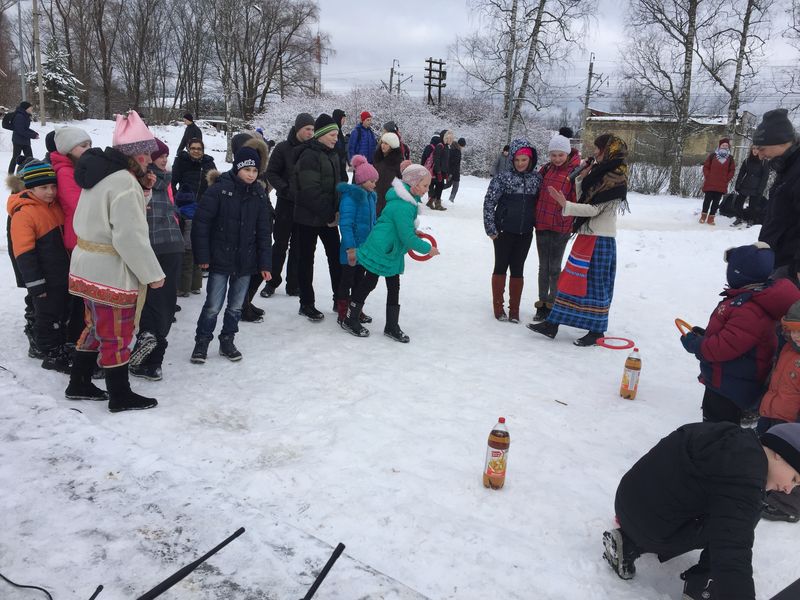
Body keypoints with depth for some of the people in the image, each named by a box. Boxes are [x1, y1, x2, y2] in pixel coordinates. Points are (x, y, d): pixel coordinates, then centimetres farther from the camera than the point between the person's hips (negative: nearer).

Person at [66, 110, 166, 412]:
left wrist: (142, 191, 2)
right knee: (116, 334, 3)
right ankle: (120, 396, 17)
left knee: (97, 327, 22)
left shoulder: (102, 174, 10)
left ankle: (79, 384, 34)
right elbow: (130, 237, -24)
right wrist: (152, 273, -17)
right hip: (111, 271, -9)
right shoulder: (124, 182, -21)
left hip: (89, 266, 9)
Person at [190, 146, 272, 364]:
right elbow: (201, 223, -10)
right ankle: (202, 343, 20)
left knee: (236, 306, 13)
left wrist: (265, 264, 1)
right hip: (220, 259, -4)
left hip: (246, 262, 4)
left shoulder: (259, 194, 3)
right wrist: (202, 256, -12)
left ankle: (227, 341, 30)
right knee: (213, 306, 1)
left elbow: (264, 231, 4)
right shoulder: (219, 189, -10)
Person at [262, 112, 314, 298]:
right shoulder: (283, 148, -3)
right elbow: (271, 173, -4)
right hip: (286, 203, -2)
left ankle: (293, 284, 17)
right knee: (280, 244, 5)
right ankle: (272, 282, 17)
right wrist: (287, 190, -16)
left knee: (298, 246, 8)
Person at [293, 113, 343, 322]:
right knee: (306, 260, 4)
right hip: (309, 217, -8)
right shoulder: (309, 156, -16)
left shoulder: (332, 155, 11)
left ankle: (340, 299, 21)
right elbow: (311, 191, -22)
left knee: (336, 257, 10)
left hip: (329, 217, 8)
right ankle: (306, 304, 13)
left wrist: (337, 211, 2)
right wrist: (328, 215, -18)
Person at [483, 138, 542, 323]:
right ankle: (498, 307, 17)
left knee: (518, 270, 9)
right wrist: (491, 229, -9)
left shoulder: (537, 178, 2)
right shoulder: (503, 177, -8)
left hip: (525, 233, 3)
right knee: (501, 267, 7)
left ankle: (514, 310, 18)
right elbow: (489, 202, -7)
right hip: (504, 230, -3)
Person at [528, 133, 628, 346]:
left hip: (600, 240, -9)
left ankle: (597, 331, 12)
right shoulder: (601, 173, 13)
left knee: (596, 283, 0)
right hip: (586, 235, 9)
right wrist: (583, 177, 7)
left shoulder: (616, 180, -14)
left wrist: (565, 204, -19)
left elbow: (595, 209, -18)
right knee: (571, 279, 8)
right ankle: (552, 324, 12)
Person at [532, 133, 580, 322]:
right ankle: (542, 304, 22)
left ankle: (553, 305, 14)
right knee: (543, 267, 12)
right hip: (542, 224, 5)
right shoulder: (546, 169, 8)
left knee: (554, 268, 2)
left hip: (561, 227, -5)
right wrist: (534, 217, 9)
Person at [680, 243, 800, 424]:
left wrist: (696, 345, -16)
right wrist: (705, 335, 6)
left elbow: (725, 347, -31)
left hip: (730, 388, -11)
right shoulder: (751, 298, 7)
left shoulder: (750, 310, -29)